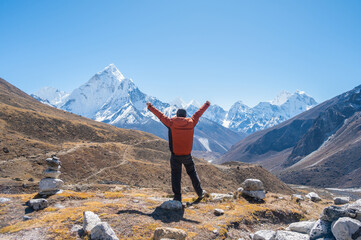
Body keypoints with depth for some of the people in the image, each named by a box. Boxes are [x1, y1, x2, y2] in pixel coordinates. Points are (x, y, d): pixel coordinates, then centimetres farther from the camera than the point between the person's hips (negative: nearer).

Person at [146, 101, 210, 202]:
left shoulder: (171, 123, -6)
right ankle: (200, 193, 25)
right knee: (192, 173, 16)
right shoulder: (191, 122, -2)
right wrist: (206, 105, 31)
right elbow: (198, 113, 14)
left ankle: (177, 197, 11)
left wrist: (150, 107, 19)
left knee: (176, 175, 8)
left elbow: (160, 115, 5)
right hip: (187, 155, 2)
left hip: (175, 155, -1)